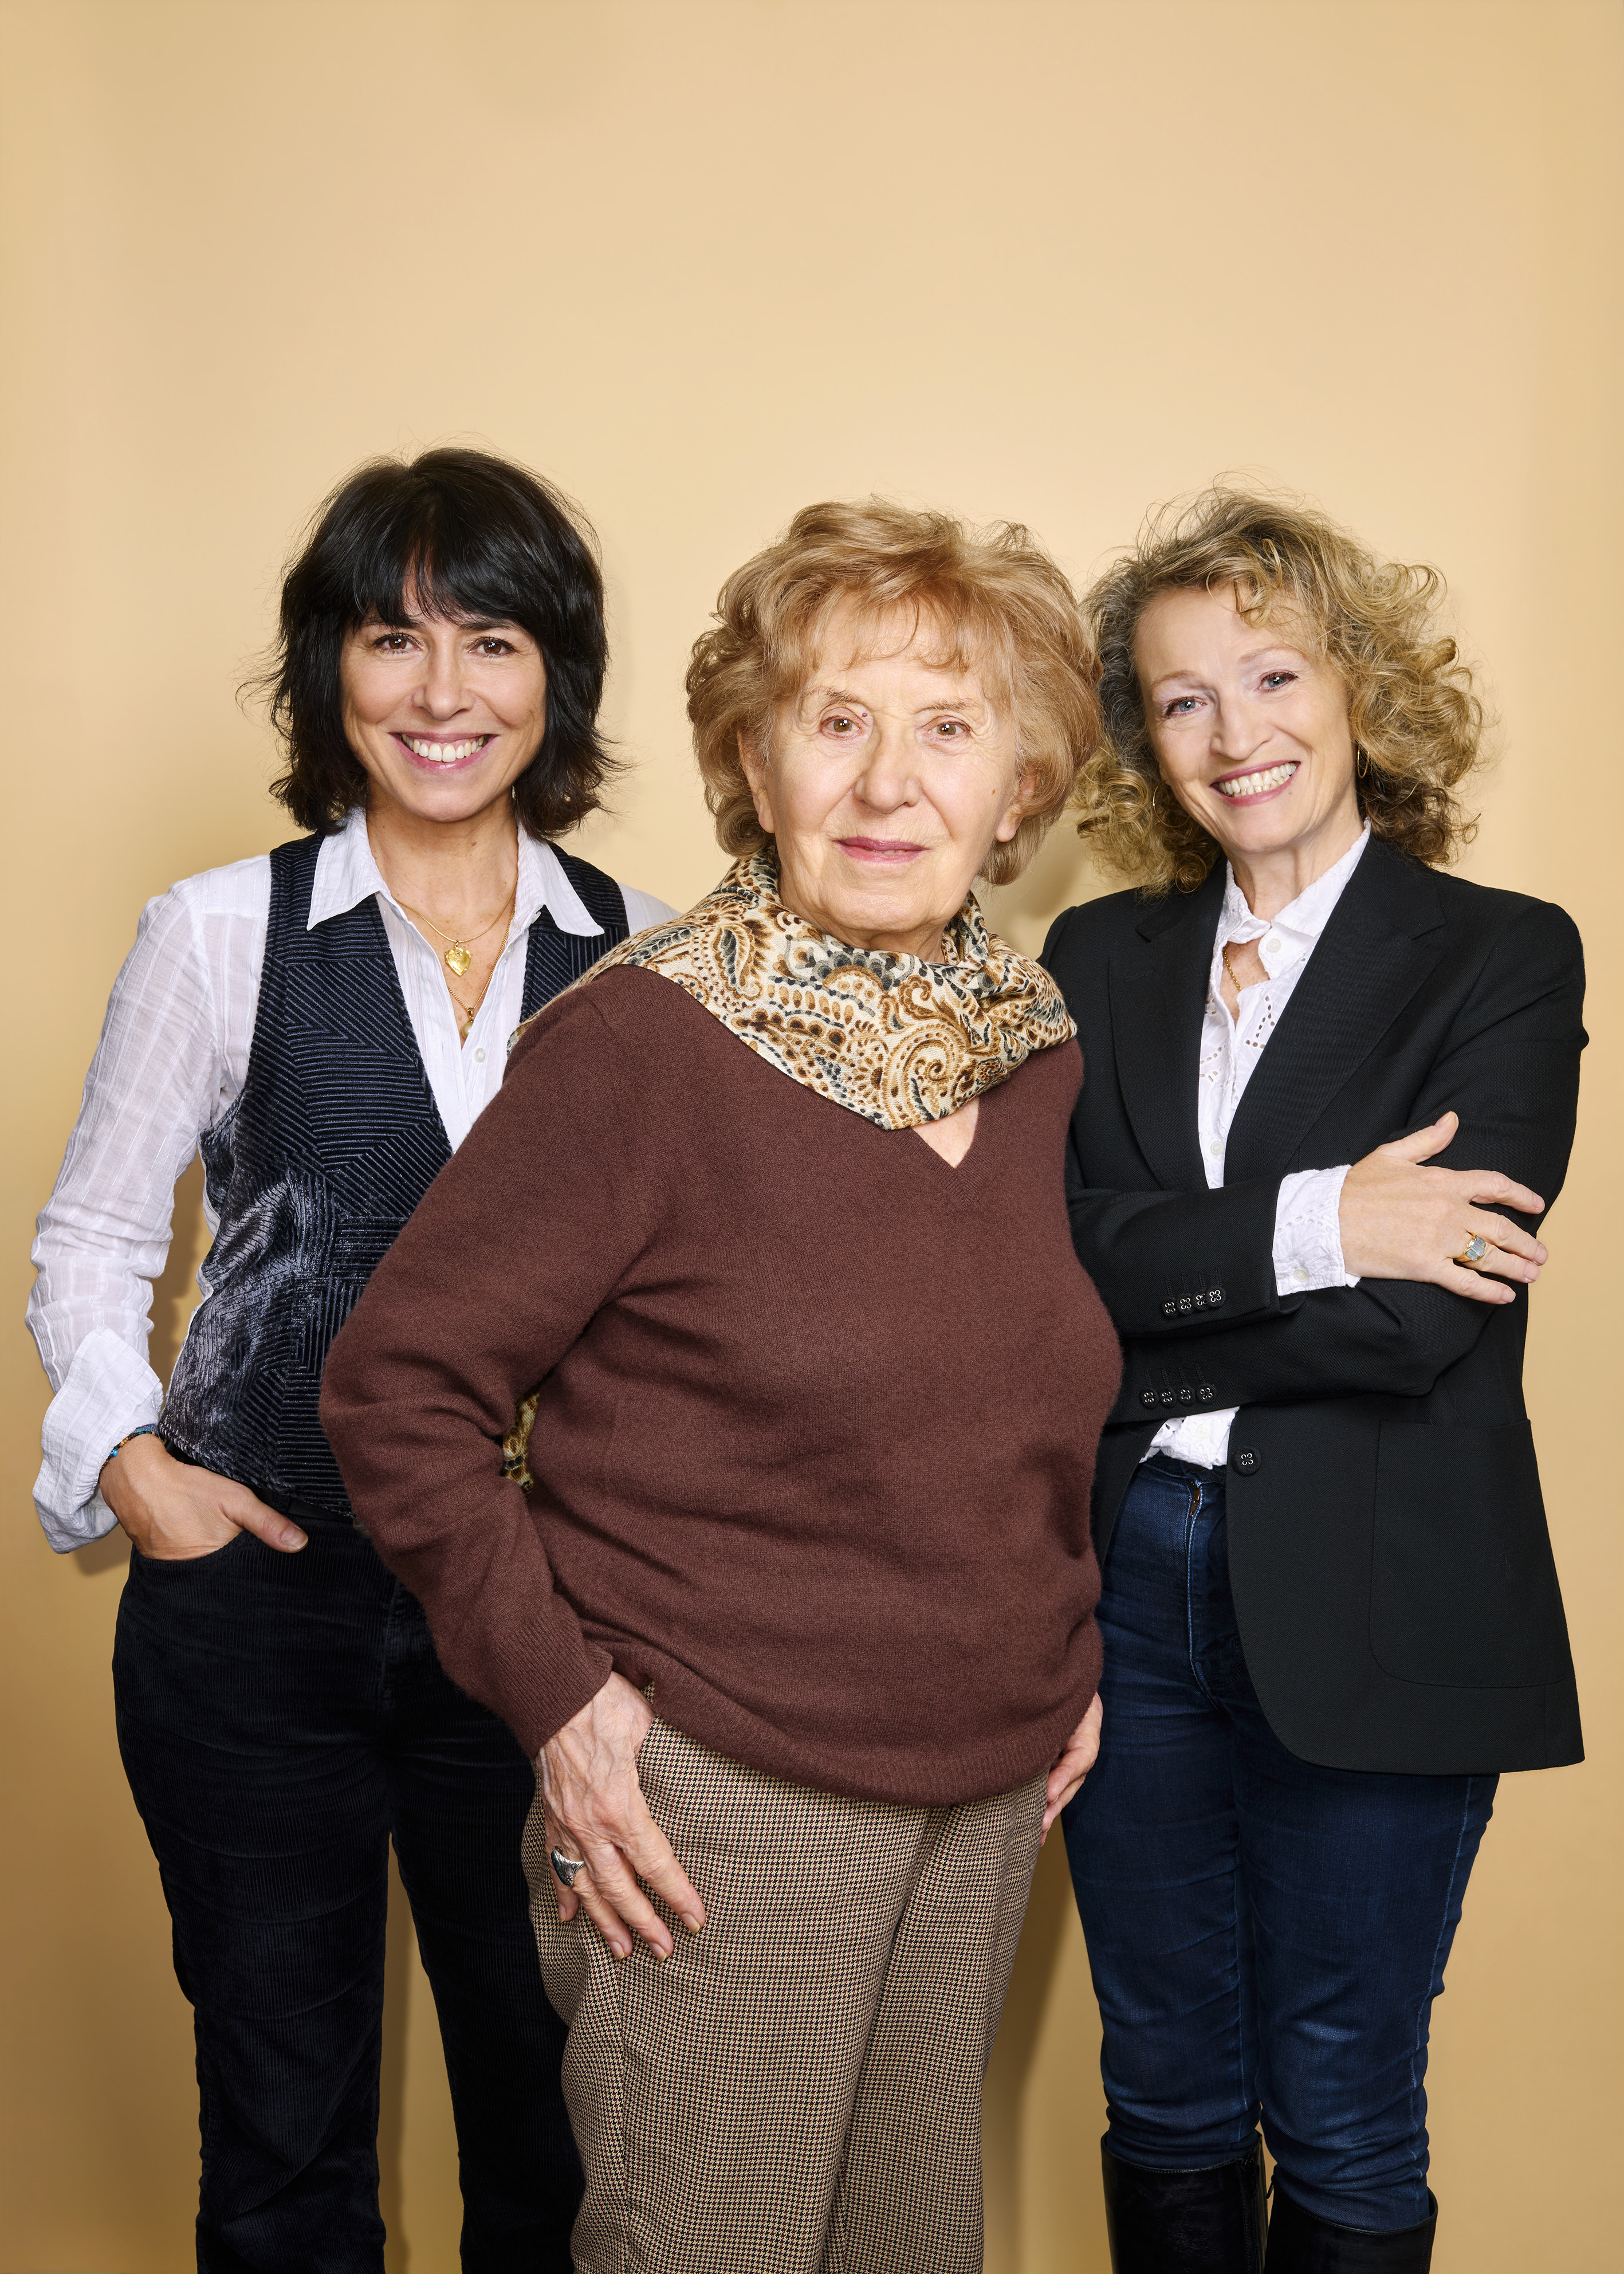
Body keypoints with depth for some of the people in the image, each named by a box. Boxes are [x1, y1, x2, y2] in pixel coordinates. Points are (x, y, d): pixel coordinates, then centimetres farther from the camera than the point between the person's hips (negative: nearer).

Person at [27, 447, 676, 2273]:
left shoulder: (640, 959, 1)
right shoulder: (222, 933, -3)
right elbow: (91, 1240, 5)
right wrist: (125, 1456, -8)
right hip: (259, 1597, -1)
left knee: (553, 2116, 16)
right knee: (281, 2121, 16)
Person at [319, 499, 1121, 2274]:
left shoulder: (1040, 1048, 4)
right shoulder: (644, 1042, -16)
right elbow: (394, 1392, -11)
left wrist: (1075, 1649, 11)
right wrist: (557, 1693, -14)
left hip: (990, 1793, 6)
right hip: (718, 1795, -6)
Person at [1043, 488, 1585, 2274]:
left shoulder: (1504, 960, -4)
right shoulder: (1096, 962, 7)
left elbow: (1424, 1316, -15)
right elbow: (1048, 1252, -7)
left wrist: (1142, 1317, -11)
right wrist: (1313, 1224, -18)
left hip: (1370, 1615, -3)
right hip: (1128, 1584, 3)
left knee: (1340, 2123, 13)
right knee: (1163, 2094, 19)